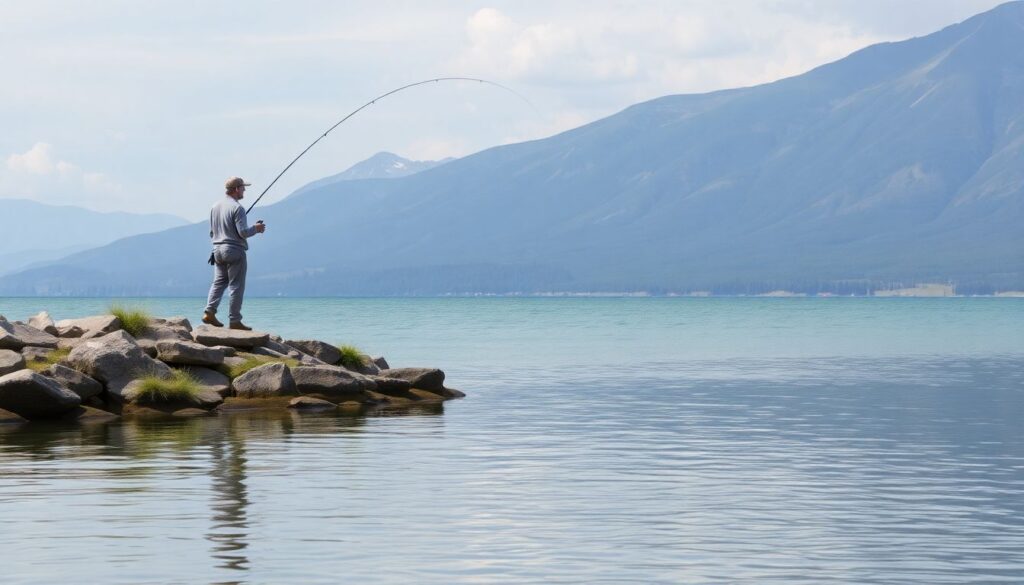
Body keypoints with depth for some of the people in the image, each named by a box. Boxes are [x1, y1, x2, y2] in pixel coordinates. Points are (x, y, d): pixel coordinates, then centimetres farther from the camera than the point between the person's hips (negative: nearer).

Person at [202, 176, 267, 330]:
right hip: (234, 250, -7)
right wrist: (256, 228, -1)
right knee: (236, 286, -2)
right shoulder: (237, 208, -14)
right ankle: (234, 320, -2)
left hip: (218, 250, 7)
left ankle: (209, 313, -1)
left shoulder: (215, 207, 11)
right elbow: (243, 232, -18)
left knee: (219, 282, 13)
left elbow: (212, 232, 17)